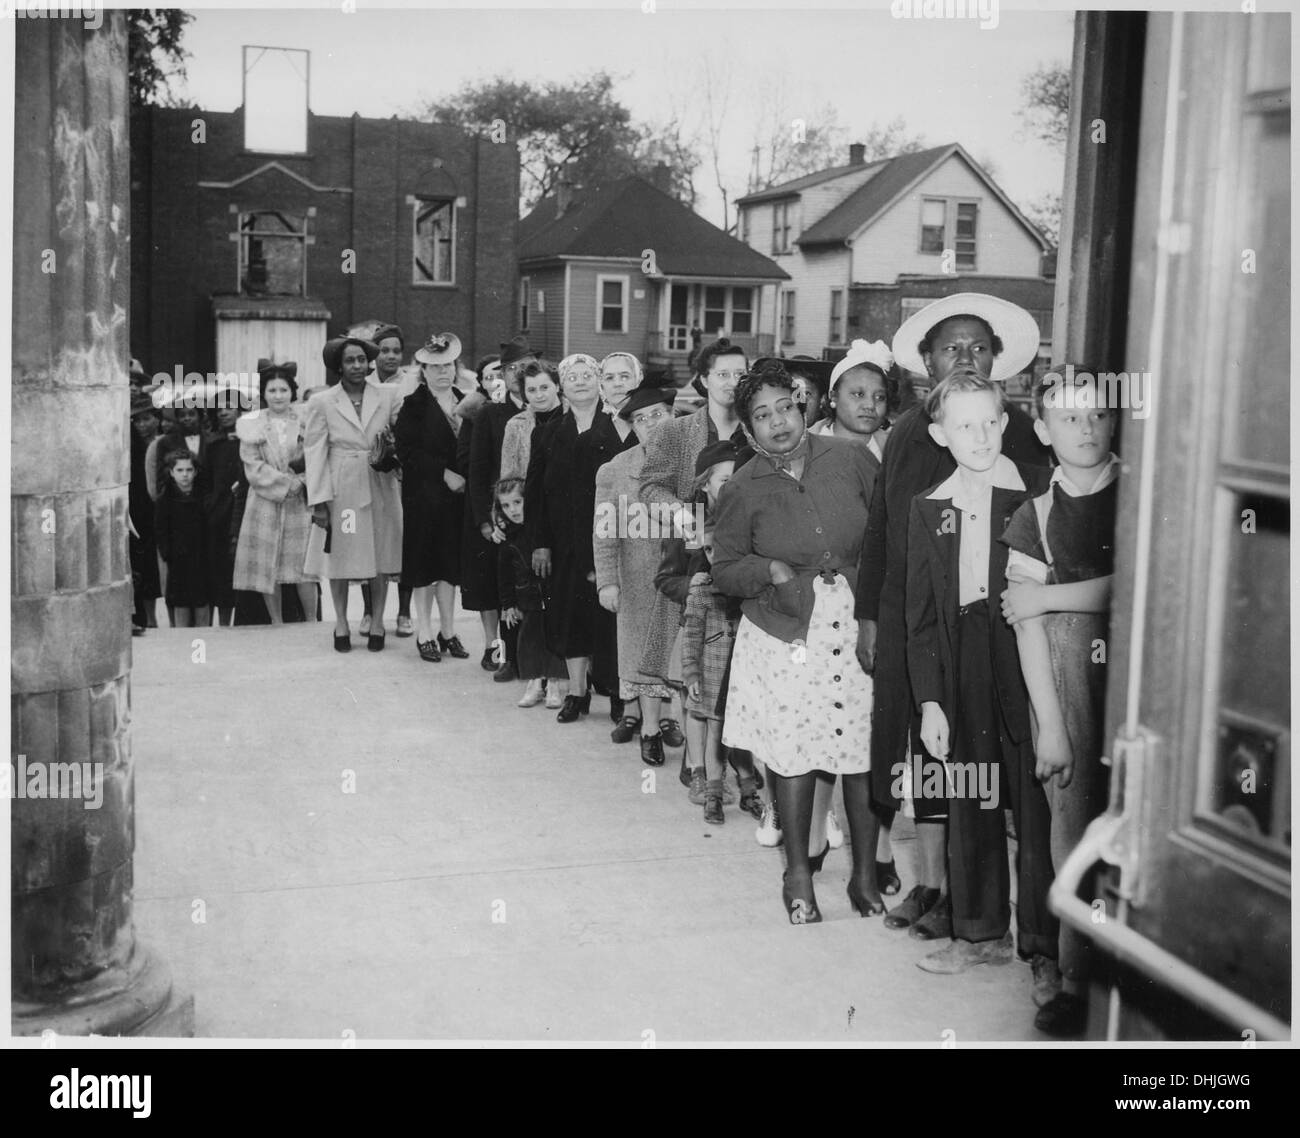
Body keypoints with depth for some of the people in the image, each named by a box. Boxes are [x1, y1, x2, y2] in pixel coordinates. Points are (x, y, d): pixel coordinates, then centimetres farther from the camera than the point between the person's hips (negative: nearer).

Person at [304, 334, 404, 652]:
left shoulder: (388, 396, 4)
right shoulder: (322, 403, 0)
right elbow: (314, 453, -1)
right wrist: (319, 501, -7)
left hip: (380, 487, 1)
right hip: (341, 490, -1)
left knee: (380, 558, 6)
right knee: (341, 559, 5)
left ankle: (377, 625, 18)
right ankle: (341, 626, 19)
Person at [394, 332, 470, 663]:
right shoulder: (413, 405, -4)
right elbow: (407, 451, -12)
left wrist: (465, 477, -6)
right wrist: (444, 473, -16)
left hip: (457, 493, 4)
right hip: (424, 495, -4)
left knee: (450, 562, 8)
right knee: (425, 562, 1)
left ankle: (447, 631, 17)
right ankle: (424, 632, 9)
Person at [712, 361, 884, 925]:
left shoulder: (849, 460, 0)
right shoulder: (743, 489, -3)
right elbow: (723, 567, 5)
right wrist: (769, 569, -14)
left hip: (858, 625, 1)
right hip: (787, 633, -1)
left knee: (865, 754, 3)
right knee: (794, 755, 5)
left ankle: (864, 874, 19)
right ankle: (798, 873, 23)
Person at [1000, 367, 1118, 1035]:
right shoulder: (1034, 517, 8)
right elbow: (1029, 630, 3)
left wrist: (1049, 596, -2)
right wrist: (1050, 724, -3)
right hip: (1066, 679, 1)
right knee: (1074, 817, 0)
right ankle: (1076, 975, 8)